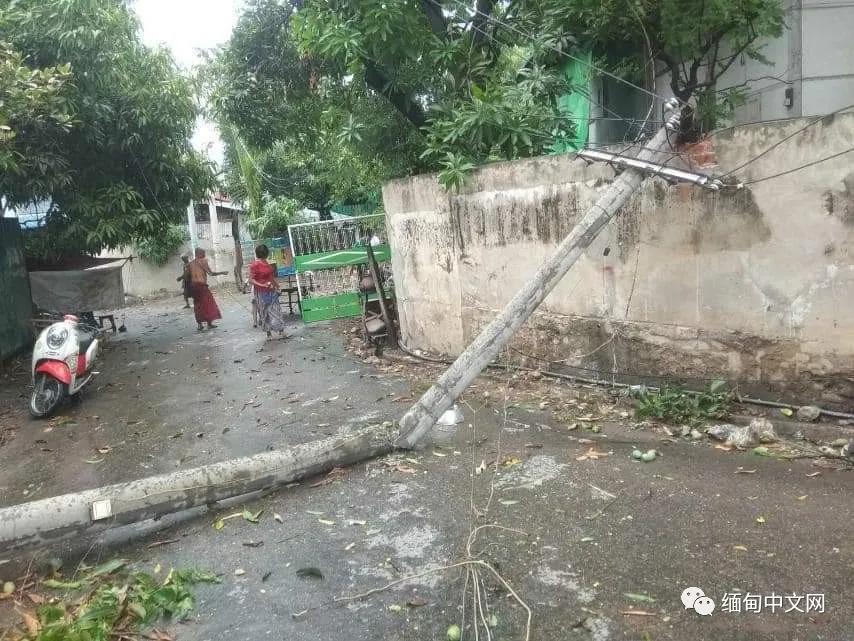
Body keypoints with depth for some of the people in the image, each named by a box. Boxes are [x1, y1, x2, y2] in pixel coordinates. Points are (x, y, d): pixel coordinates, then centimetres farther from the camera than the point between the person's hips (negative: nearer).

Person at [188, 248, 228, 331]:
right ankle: (209, 323, 2)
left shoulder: (191, 264, 12)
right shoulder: (202, 261, -7)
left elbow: (189, 276, 12)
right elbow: (211, 273, -11)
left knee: (197, 305, 11)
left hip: (193, 286, 6)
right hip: (202, 285, -6)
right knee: (208, 303, 3)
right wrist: (222, 273, -2)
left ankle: (200, 324, 10)